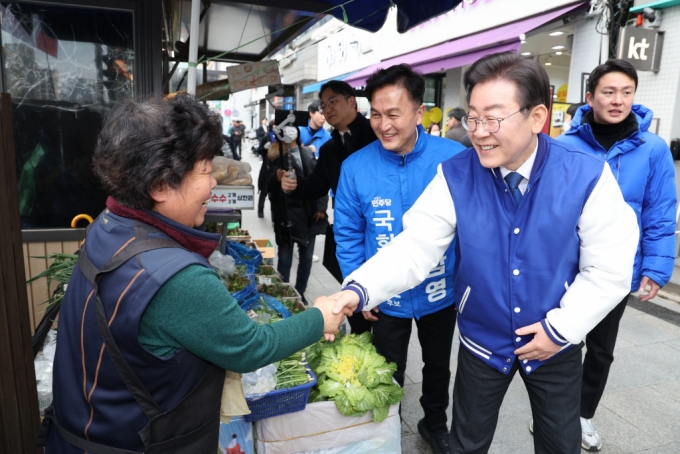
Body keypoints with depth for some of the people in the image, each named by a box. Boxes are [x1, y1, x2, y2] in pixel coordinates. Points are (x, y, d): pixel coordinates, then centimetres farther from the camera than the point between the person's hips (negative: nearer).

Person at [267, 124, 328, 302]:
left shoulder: (307, 154, 6)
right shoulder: (275, 154, -1)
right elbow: (269, 185, -9)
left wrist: (321, 207, -4)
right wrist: (276, 178, -32)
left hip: (309, 213, 3)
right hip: (286, 213, -3)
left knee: (306, 257, 10)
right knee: (284, 257, 0)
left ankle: (300, 293, 25)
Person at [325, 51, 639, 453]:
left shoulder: (587, 176, -19)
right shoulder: (455, 177, -18)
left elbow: (609, 270, -12)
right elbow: (415, 246, -21)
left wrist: (561, 329, -14)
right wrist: (359, 290, -35)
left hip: (556, 343, 0)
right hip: (483, 341, 0)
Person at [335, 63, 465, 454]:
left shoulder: (455, 159, -17)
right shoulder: (356, 167, -14)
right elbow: (348, 234, -6)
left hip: (441, 293, 1)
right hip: (385, 298, 0)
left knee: (438, 366, 26)